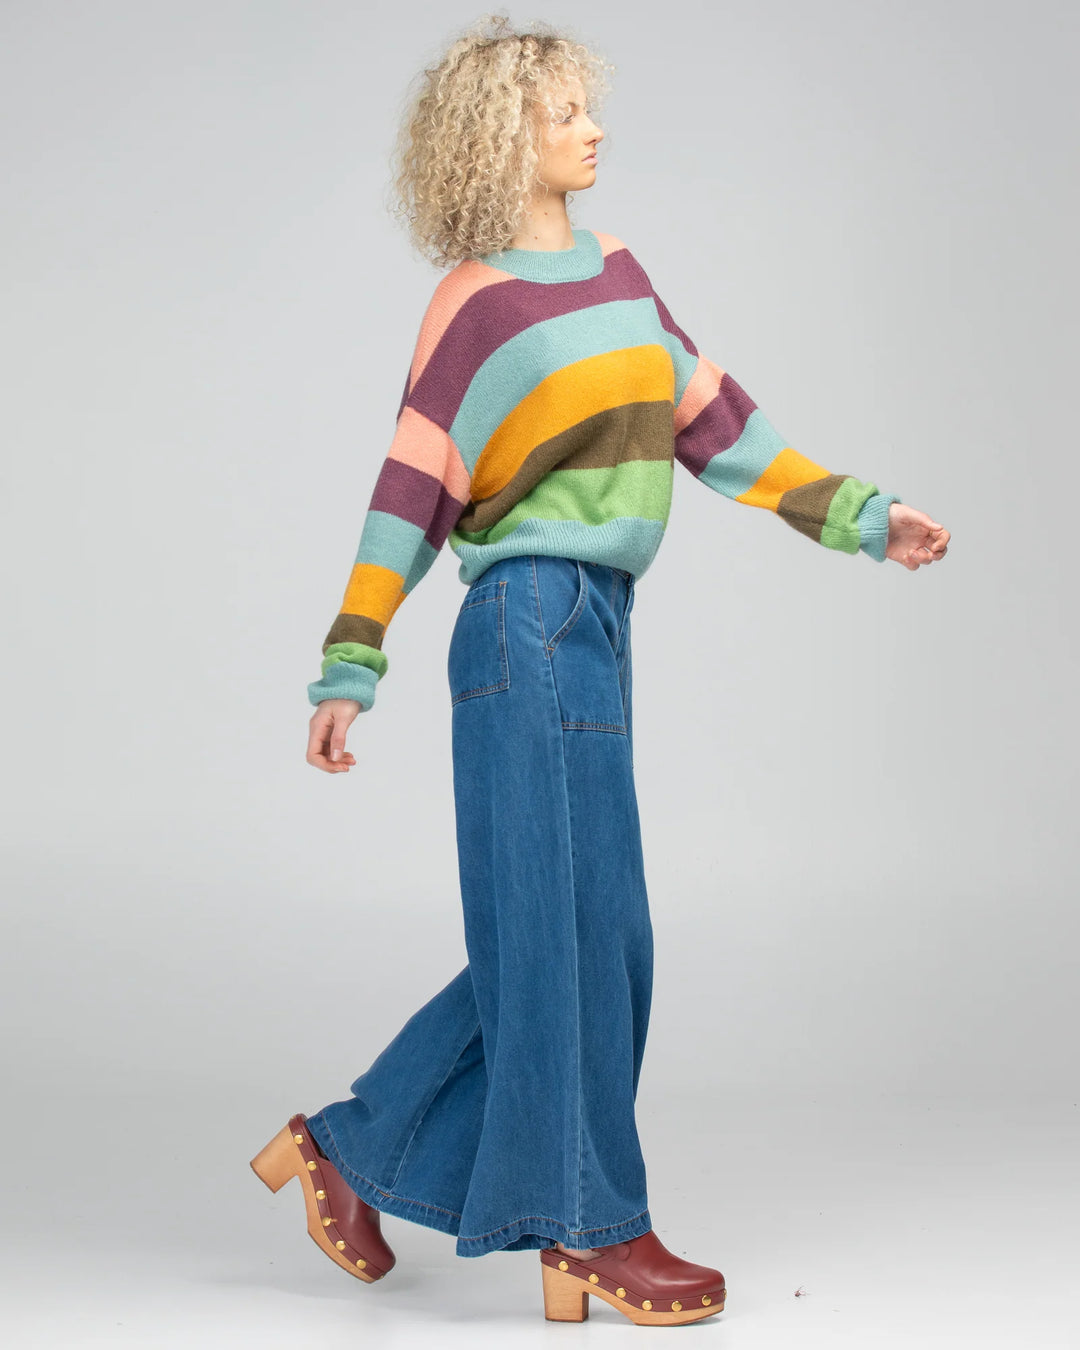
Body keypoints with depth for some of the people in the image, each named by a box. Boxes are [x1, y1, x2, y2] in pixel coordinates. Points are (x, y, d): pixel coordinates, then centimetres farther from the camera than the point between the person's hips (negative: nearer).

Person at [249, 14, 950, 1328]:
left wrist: (860, 514, 17)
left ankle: (355, 1151, 21)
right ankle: (590, 1230, 8)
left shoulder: (619, 275, 16)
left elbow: (719, 421, 19)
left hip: (593, 633, 8)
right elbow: (410, 491, -7)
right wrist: (346, 672, -11)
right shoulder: (476, 304, -5)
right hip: (529, 627, -8)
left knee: (560, 934, 10)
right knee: (572, 928, -3)